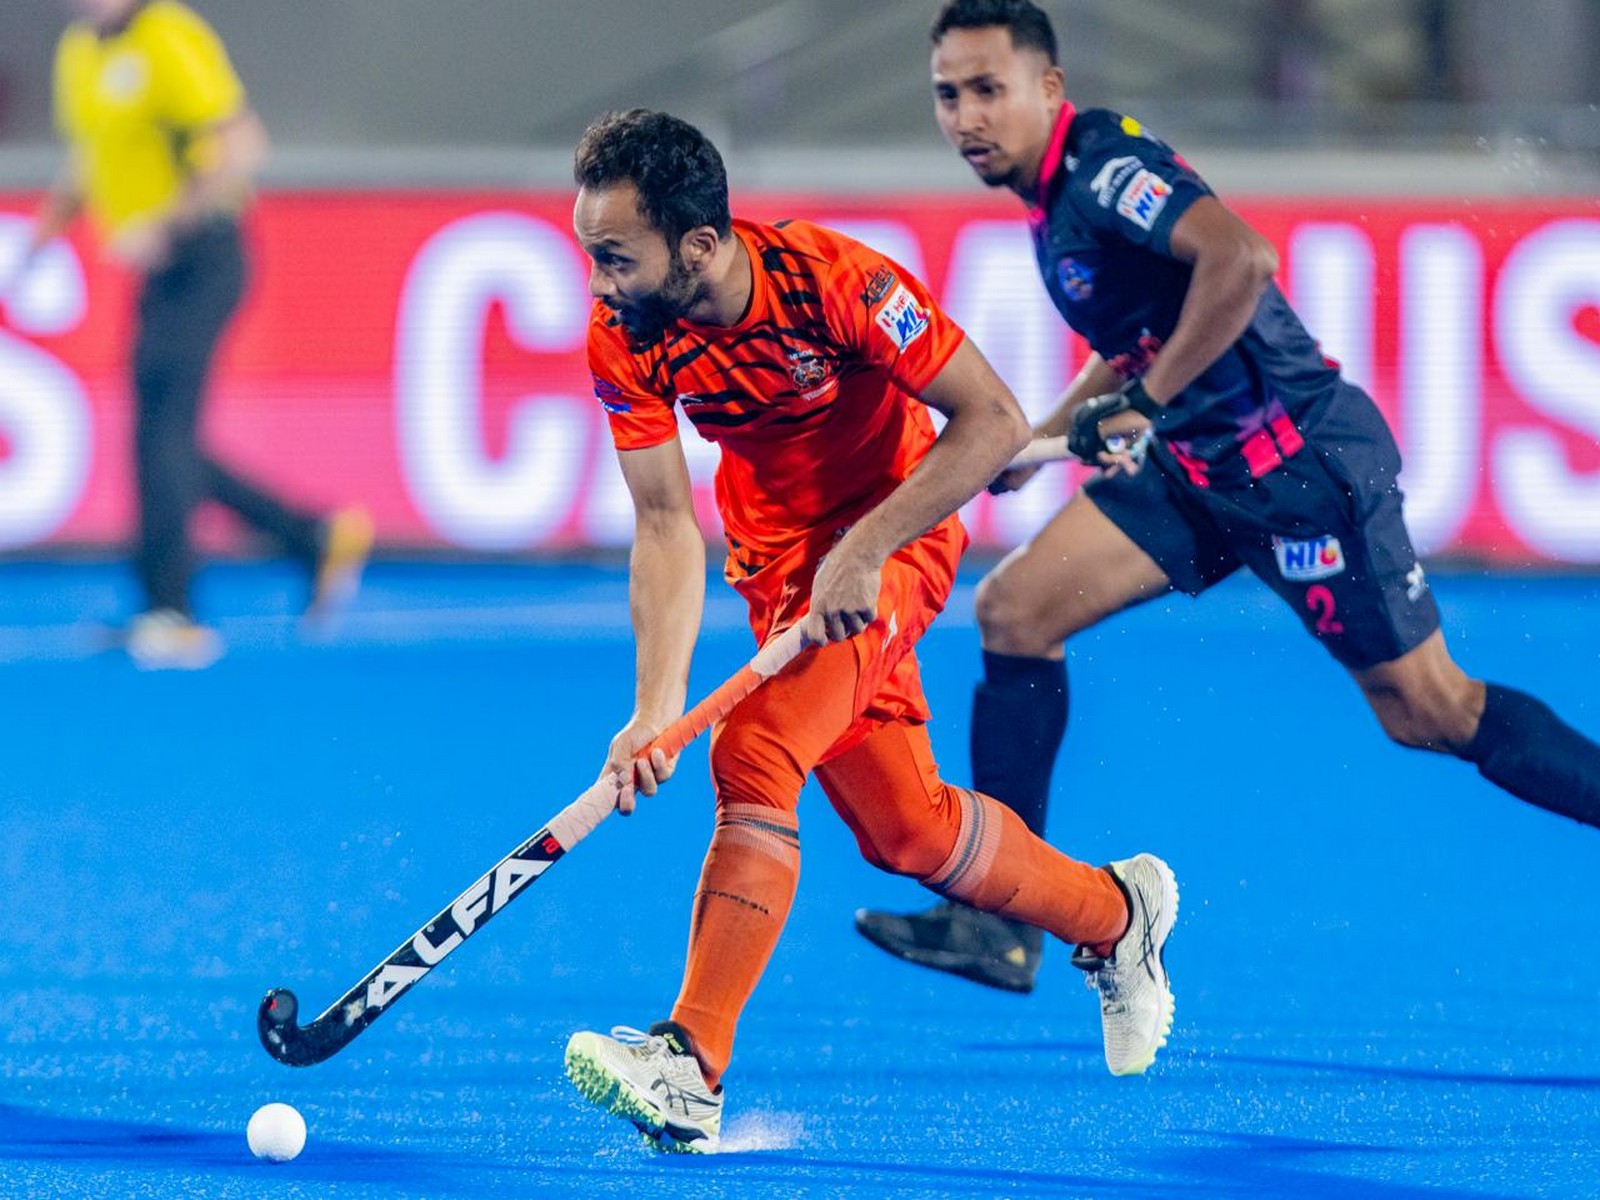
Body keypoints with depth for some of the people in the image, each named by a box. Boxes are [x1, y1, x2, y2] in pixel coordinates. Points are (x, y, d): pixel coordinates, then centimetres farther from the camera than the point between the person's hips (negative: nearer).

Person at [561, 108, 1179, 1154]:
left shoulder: (832, 281, -30)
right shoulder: (624, 339, -17)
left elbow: (995, 422, -25)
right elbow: (667, 526, -15)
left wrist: (863, 549, -31)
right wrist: (657, 705, -27)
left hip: (895, 529, -6)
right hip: (777, 550, 6)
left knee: (754, 758, -26)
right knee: (904, 827, 8)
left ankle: (691, 1066, -31)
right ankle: (1119, 914, 35)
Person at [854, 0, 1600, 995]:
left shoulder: (1108, 167, -17)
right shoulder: (1054, 196, 11)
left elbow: (1240, 258, -34)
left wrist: (1145, 403, -28)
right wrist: (1044, 433, 17)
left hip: (1302, 458, -9)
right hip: (1196, 470, 9)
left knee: (1431, 712, -2)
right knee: (1015, 608, -4)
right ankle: (1000, 923, -3)